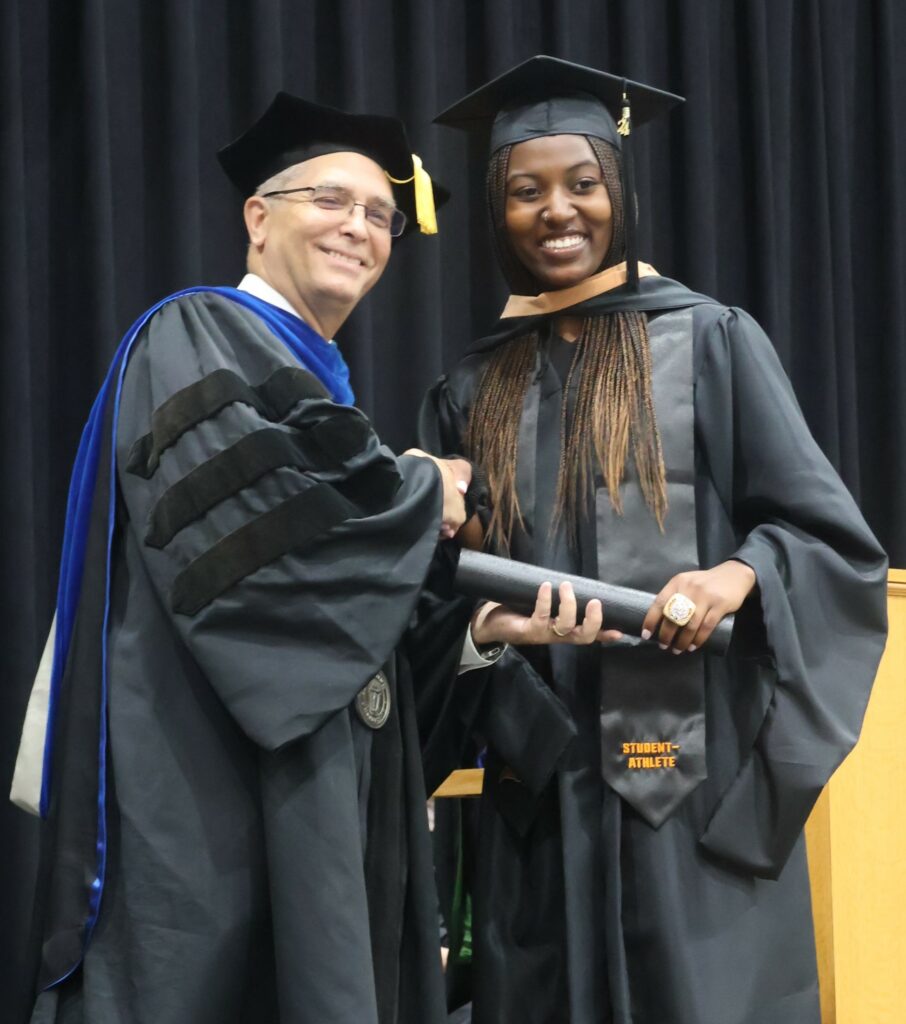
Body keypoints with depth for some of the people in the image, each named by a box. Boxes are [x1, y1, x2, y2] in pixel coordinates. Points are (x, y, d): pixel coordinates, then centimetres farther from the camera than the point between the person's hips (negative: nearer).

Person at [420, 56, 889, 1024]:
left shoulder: (707, 341, 1)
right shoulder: (474, 390, 12)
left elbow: (825, 532, -1)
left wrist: (738, 574, -20)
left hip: (692, 772, -3)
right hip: (538, 785, 4)